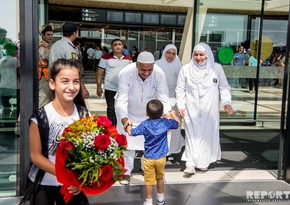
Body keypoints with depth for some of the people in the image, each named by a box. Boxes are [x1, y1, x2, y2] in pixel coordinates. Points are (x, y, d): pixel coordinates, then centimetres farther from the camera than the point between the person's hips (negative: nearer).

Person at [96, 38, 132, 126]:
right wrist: (99, 86, -7)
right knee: (111, 110, 4)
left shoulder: (128, 58, 7)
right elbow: (100, 72, -2)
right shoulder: (106, 58, -4)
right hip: (110, 89, -3)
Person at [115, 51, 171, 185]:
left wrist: (167, 115, -47)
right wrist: (124, 119, -53)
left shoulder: (159, 74, -29)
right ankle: (126, 172, 25)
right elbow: (121, 100, -37)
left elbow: (163, 98, -28)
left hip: (149, 113, 2)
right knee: (127, 141, 6)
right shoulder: (125, 73, -35)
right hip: (128, 112, -2)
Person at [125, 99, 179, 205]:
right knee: (160, 178, 22)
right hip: (161, 157, 2)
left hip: (148, 158, -2)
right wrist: (173, 114, 25)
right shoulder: (165, 122, -11)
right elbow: (177, 123, 7)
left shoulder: (144, 125, -15)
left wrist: (128, 125, 13)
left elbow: (130, 133, -8)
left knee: (149, 181, 8)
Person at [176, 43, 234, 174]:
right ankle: (190, 164, 0)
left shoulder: (216, 68, -1)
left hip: (209, 110, 0)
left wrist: (226, 102, -8)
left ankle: (204, 162, 19)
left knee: (207, 134, 5)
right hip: (191, 109, 0)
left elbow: (224, 87, 4)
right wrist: (180, 106, -1)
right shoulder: (185, 69, 0)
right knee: (192, 135, -2)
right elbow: (180, 90, 5)